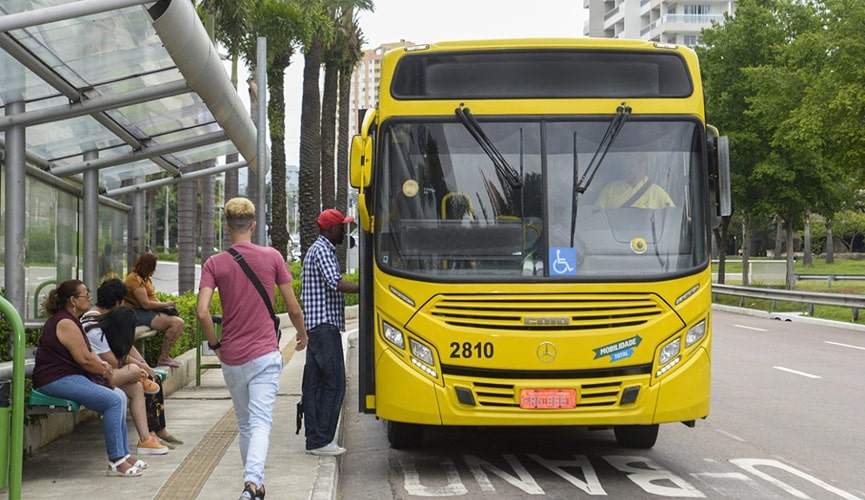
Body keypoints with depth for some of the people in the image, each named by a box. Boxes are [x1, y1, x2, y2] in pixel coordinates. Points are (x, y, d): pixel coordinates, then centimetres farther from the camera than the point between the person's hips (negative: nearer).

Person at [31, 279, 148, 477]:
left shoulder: (70, 320, 19)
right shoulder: (65, 323, -16)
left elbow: (87, 353, 19)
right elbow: (84, 359, -18)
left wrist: (103, 367, 0)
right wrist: (105, 371, -3)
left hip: (69, 376, 11)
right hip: (56, 380, -11)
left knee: (119, 396, 4)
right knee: (113, 400, -22)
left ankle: (124, 454, 5)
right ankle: (116, 461, -19)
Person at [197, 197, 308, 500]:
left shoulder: (214, 264, -1)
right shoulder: (272, 257, -2)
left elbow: (202, 312, -12)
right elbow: (293, 308, 1)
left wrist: (214, 344, 4)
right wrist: (302, 334, 20)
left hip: (231, 358, 2)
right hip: (265, 354, -2)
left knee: (245, 424, 17)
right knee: (260, 422, -7)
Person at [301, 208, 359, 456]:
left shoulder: (320, 250, 23)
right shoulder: (322, 250, -9)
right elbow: (335, 283, -21)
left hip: (316, 326, 11)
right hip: (324, 324, -11)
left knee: (314, 383, 8)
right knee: (334, 382, -10)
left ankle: (314, 440, 10)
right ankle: (321, 440, -9)